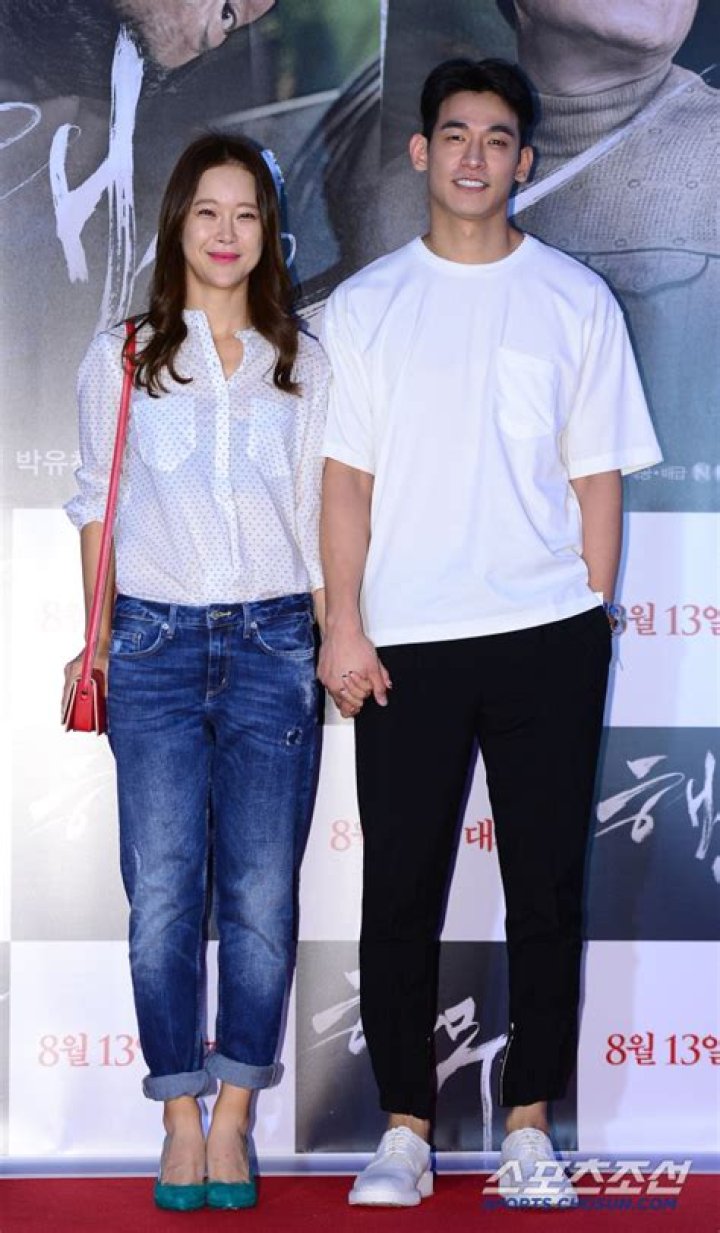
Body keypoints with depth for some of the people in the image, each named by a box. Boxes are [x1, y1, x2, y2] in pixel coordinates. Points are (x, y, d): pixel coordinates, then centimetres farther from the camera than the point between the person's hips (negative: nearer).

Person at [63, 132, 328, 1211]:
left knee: (261, 896, -3)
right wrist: (95, 641, 8)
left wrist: (340, 639, 5)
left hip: (272, 641, 0)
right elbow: (98, 506, 12)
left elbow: (319, 512, 11)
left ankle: (233, 1123, 8)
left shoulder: (302, 363, 10)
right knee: (162, 895, -3)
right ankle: (181, 1123, 7)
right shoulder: (120, 359, 8)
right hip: (154, 640, 0)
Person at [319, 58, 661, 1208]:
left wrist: (590, 622, 1)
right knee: (400, 893, 1)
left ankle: (529, 1122, 16)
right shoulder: (365, 304, 7)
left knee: (547, 889, 4)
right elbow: (346, 476, 5)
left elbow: (597, 476, 7)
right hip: (405, 641, 0)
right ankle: (405, 1128, 11)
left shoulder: (575, 300, 6)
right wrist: (343, 627, -3)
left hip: (546, 636, 0)